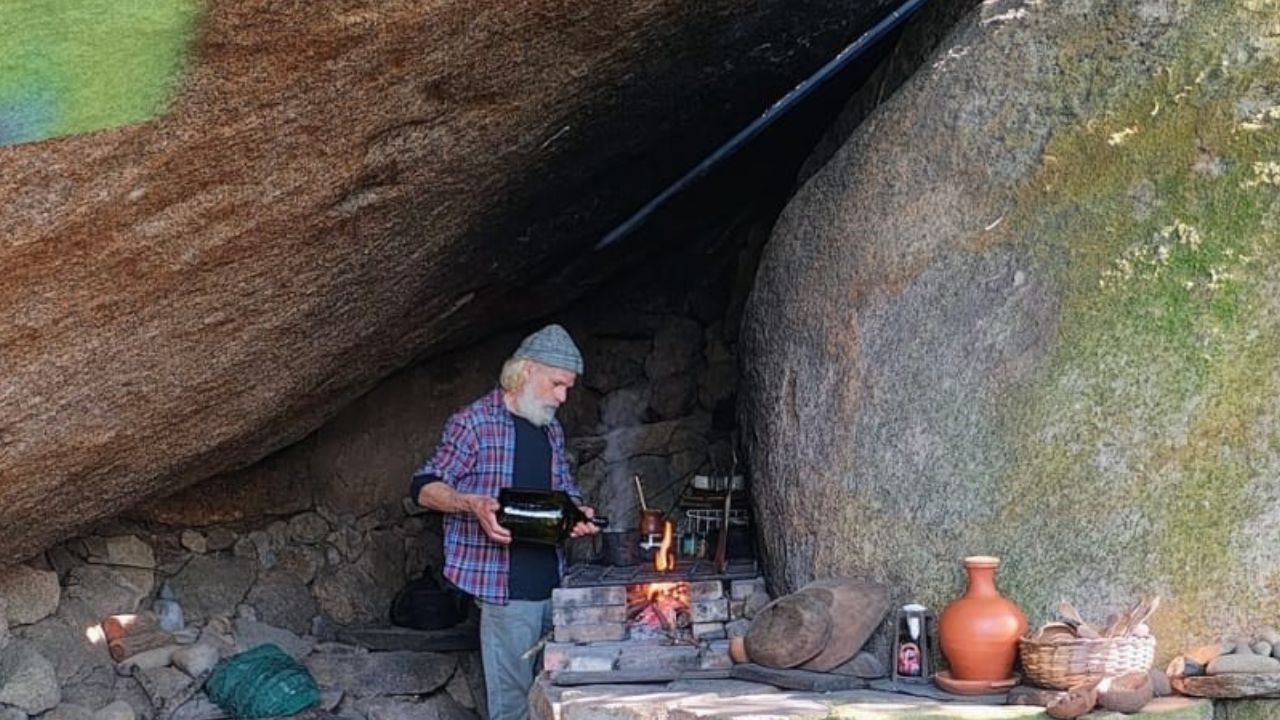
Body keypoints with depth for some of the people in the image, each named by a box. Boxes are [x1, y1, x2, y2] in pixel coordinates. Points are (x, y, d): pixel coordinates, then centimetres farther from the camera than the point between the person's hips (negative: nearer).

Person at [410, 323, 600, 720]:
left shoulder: (551, 429, 16)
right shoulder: (473, 422, -6)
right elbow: (424, 488, -7)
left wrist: (577, 512, 1)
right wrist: (472, 503, -26)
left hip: (552, 579, 7)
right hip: (505, 585, -7)